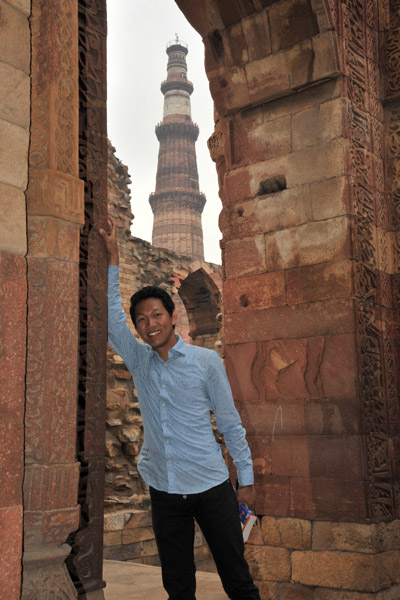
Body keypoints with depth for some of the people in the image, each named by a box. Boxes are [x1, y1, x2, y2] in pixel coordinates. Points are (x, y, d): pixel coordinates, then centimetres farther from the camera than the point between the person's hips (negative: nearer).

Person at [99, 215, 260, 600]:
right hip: (164, 489, 3)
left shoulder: (206, 361, -2)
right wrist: (113, 256, 2)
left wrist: (246, 477, 0)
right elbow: (111, 316, 4)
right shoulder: (138, 360, 7)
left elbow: (230, 422, 1)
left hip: (211, 485, -3)